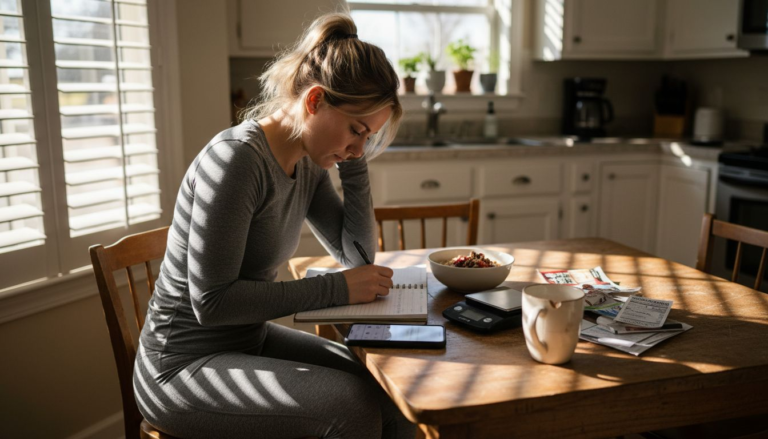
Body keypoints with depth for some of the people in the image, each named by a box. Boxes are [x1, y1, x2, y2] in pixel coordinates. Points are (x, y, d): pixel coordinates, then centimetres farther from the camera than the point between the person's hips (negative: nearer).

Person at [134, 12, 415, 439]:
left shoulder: (308, 163, 0)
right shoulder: (237, 159, -24)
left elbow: (356, 254, 7)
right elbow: (211, 301, -26)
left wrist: (355, 163, -4)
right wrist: (335, 288, -25)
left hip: (253, 338, 8)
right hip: (183, 365, -7)